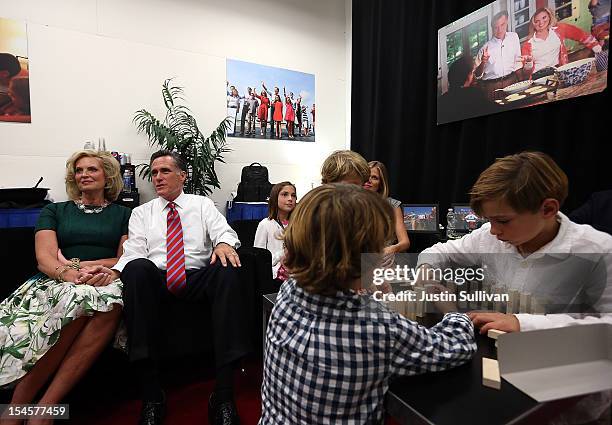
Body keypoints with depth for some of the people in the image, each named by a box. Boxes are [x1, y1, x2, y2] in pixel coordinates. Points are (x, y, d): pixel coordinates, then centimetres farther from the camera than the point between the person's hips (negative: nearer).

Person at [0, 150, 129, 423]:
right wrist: (70, 273, -21)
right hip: (58, 283, 0)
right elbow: (45, 257, 2)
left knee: (111, 302, -38)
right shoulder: (54, 211, 19)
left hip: (106, 283, 0)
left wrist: (81, 264, -8)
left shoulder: (123, 214, 17)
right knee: (77, 297, -38)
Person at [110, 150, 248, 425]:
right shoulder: (141, 213, 20)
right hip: (155, 281, 1)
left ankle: (224, 394, -33)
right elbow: (134, 252, 6)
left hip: (199, 279, 0)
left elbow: (222, 230, 0)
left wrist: (224, 242, -25)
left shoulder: (203, 204, 17)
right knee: (137, 268, -33)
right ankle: (151, 394, -30)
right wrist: (114, 272, -16)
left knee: (228, 269, -33)